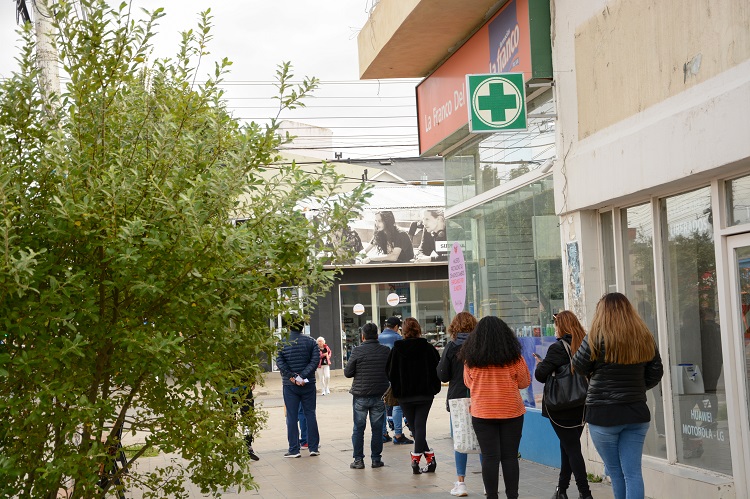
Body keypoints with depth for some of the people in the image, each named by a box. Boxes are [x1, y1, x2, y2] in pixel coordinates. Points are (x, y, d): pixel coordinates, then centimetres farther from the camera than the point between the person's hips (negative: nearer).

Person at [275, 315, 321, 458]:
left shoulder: (282, 343, -3)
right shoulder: (310, 341, 1)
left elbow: (280, 362, -12)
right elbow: (315, 360, -9)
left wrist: (292, 377, -13)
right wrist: (303, 376, -13)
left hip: (289, 385, -1)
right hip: (308, 384, 1)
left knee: (292, 416, 4)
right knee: (310, 414, 8)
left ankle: (294, 449, 4)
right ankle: (313, 447, 8)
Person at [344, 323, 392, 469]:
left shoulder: (358, 351, -9)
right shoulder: (386, 351, -1)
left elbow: (347, 373, -5)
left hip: (360, 395, -2)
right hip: (380, 395, 2)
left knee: (358, 428, 7)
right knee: (377, 428, 9)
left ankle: (358, 460, 8)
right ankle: (376, 459, 12)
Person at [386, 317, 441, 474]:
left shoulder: (396, 349, -5)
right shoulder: (428, 348, -5)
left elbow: (391, 373, -1)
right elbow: (437, 369, -3)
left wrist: (396, 390, 12)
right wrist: (434, 388, 10)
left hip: (405, 396, 0)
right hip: (425, 394, 0)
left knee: (415, 427, 11)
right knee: (420, 426, 1)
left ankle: (430, 458, 6)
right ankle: (416, 458, -9)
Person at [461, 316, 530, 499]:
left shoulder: (471, 358, -4)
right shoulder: (514, 356, -6)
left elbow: (468, 383, 10)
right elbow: (525, 382, 3)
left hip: (482, 413, 0)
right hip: (511, 412, 0)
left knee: (489, 457, 3)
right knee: (510, 456, 6)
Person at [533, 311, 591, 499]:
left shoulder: (558, 348, -16)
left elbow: (541, 375, -20)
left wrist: (540, 364, 2)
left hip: (561, 409, -6)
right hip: (581, 406, 6)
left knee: (571, 449, 0)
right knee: (568, 447, 17)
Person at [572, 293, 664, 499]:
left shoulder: (597, 338, -12)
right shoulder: (645, 338, 2)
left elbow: (579, 367, -2)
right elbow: (656, 372, 9)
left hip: (603, 414, -3)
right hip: (637, 412, 4)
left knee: (615, 471, 11)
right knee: (633, 472, 4)